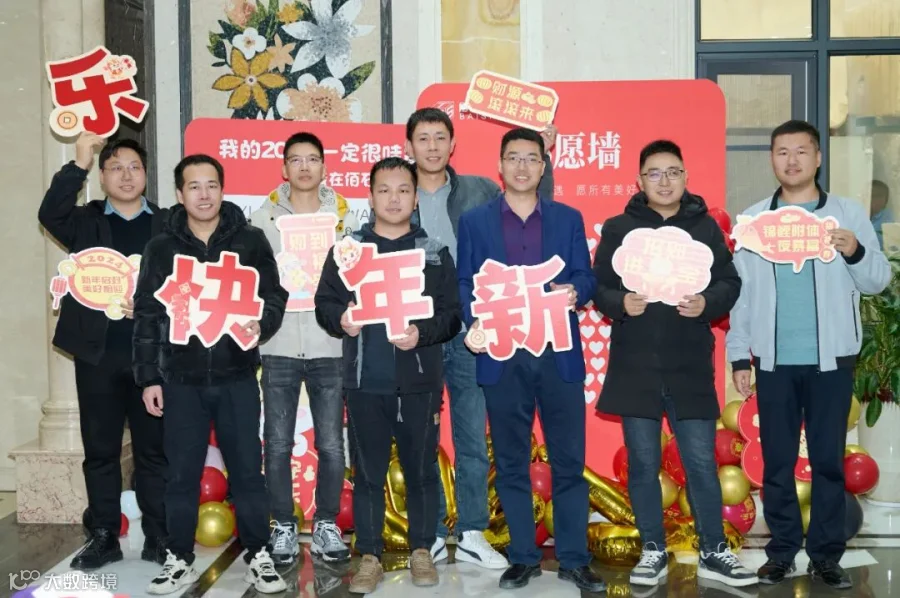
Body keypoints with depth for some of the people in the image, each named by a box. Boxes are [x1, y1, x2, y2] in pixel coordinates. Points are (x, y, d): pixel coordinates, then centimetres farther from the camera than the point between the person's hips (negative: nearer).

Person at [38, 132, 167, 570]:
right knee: (100, 448, 7)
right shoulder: (86, 222, 8)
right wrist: (79, 162, -18)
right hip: (97, 352, 1)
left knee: (154, 448, 5)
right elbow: (50, 214, -13)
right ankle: (104, 537, 17)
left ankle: (158, 537, 13)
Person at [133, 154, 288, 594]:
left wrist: (260, 326, -19)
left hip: (237, 377, -1)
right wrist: (148, 378, 1)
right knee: (181, 474, 7)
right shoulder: (162, 248, 4)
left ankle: (258, 557, 16)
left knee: (247, 470, 4)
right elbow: (146, 315, 5)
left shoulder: (250, 241, 1)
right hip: (181, 379, 1)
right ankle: (180, 560, 20)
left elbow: (274, 297, 3)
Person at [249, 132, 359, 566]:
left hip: (330, 345, 0)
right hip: (279, 345, 0)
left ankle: (326, 526, 18)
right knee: (277, 446, 3)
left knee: (331, 445, 3)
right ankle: (283, 528, 16)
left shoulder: (345, 218, 7)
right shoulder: (263, 218, 6)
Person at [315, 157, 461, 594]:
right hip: (365, 383, 0)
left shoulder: (435, 252, 4)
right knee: (368, 472, 6)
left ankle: (422, 551, 23)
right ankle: (369, 557, 16)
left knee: (421, 469, 8)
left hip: (419, 383, 0)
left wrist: (422, 333, -17)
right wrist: (341, 321, -14)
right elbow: (324, 303, 7)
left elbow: (452, 315, 1)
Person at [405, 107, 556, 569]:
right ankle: (431, 534, 17)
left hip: (468, 331, 1)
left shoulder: (481, 191, 6)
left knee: (473, 437, 6)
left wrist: (541, 157, 1)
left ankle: (471, 534, 16)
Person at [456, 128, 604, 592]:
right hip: (502, 355, 0)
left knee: (568, 460, 3)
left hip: (559, 353, 0)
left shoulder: (568, 219, 11)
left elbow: (585, 277, 5)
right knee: (510, 463, 7)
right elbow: (465, 283, 2)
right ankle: (523, 557, 17)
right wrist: (476, 324, -17)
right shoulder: (474, 221, 9)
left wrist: (574, 291, -18)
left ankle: (574, 559, 12)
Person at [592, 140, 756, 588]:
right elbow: (597, 287, 3)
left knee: (702, 463, 3)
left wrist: (707, 304, -16)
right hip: (634, 367, 0)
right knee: (642, 464, 7)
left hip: (691, 367, 0)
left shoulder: (705, 227, 7)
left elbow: (730, 283, 4)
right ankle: (653, 551, 20)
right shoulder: (618, 228, 5)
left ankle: (713, 553, 17)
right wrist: (620, 304, -17)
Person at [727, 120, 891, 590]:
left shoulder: (848, 213, 2)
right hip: (774, 360, 1)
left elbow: (878, 281, 0)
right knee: (776, 462, 7)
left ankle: (826, 555, 14)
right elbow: (741, 291, 5)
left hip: (831, 359, -1)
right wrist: (738, 355, 2)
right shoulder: (752, 219, 6)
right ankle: (782, 551, 17)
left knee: (829, 460, 5)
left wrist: (856, 253, -21)